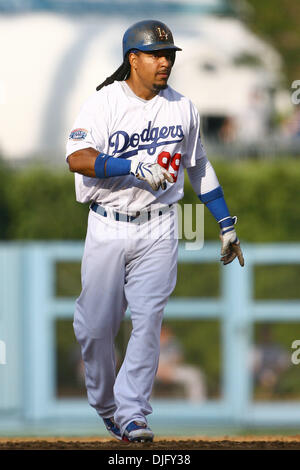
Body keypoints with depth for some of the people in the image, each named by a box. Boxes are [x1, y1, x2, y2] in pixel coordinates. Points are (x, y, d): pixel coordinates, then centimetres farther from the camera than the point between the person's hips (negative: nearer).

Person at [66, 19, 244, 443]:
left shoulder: (182, 108, 6)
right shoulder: (104, 103, -7)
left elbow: (198, 166, 18)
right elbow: (77, 158, -21)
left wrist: (226, 223, 17)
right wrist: (134, 166, -33)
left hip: (158, 231, 2)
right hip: (108, 229, -2)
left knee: (148, 321, -7)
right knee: (95, 325, 2)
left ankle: (132, 415, -2)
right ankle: (104, 404, 24)